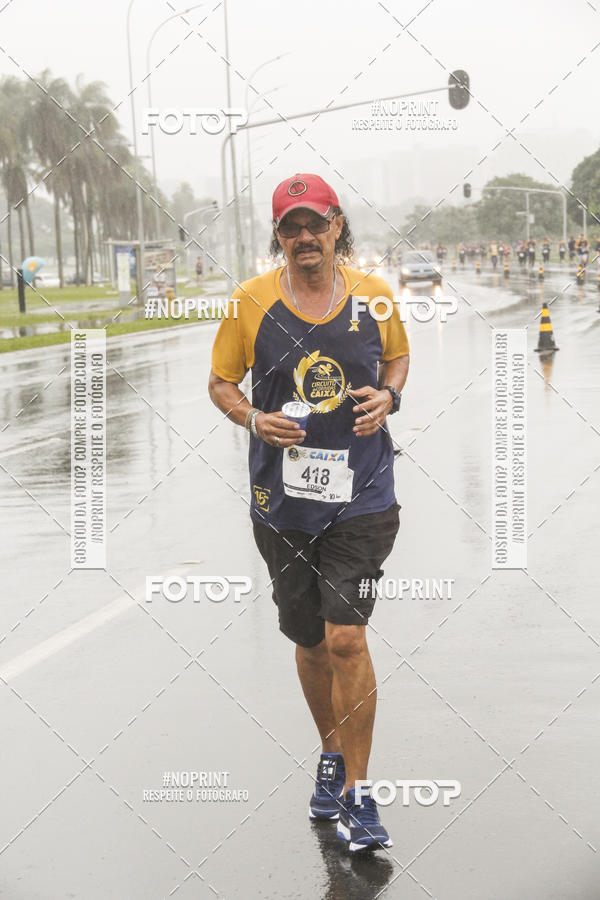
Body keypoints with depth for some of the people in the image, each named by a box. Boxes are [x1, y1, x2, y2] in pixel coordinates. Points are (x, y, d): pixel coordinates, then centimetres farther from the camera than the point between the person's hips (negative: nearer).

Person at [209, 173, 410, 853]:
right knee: (310, 640, 12)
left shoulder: (373, 294, 0)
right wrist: (253, 418, -12)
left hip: (361, 495, -1)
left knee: (346, 636, -12)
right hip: (282, 497, 2)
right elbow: (221, 383, 8)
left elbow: (399, 357, 17)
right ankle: (332, 754, 37)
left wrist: (388, 395, -4)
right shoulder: (251, 301, -2)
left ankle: (357, 792, -1)